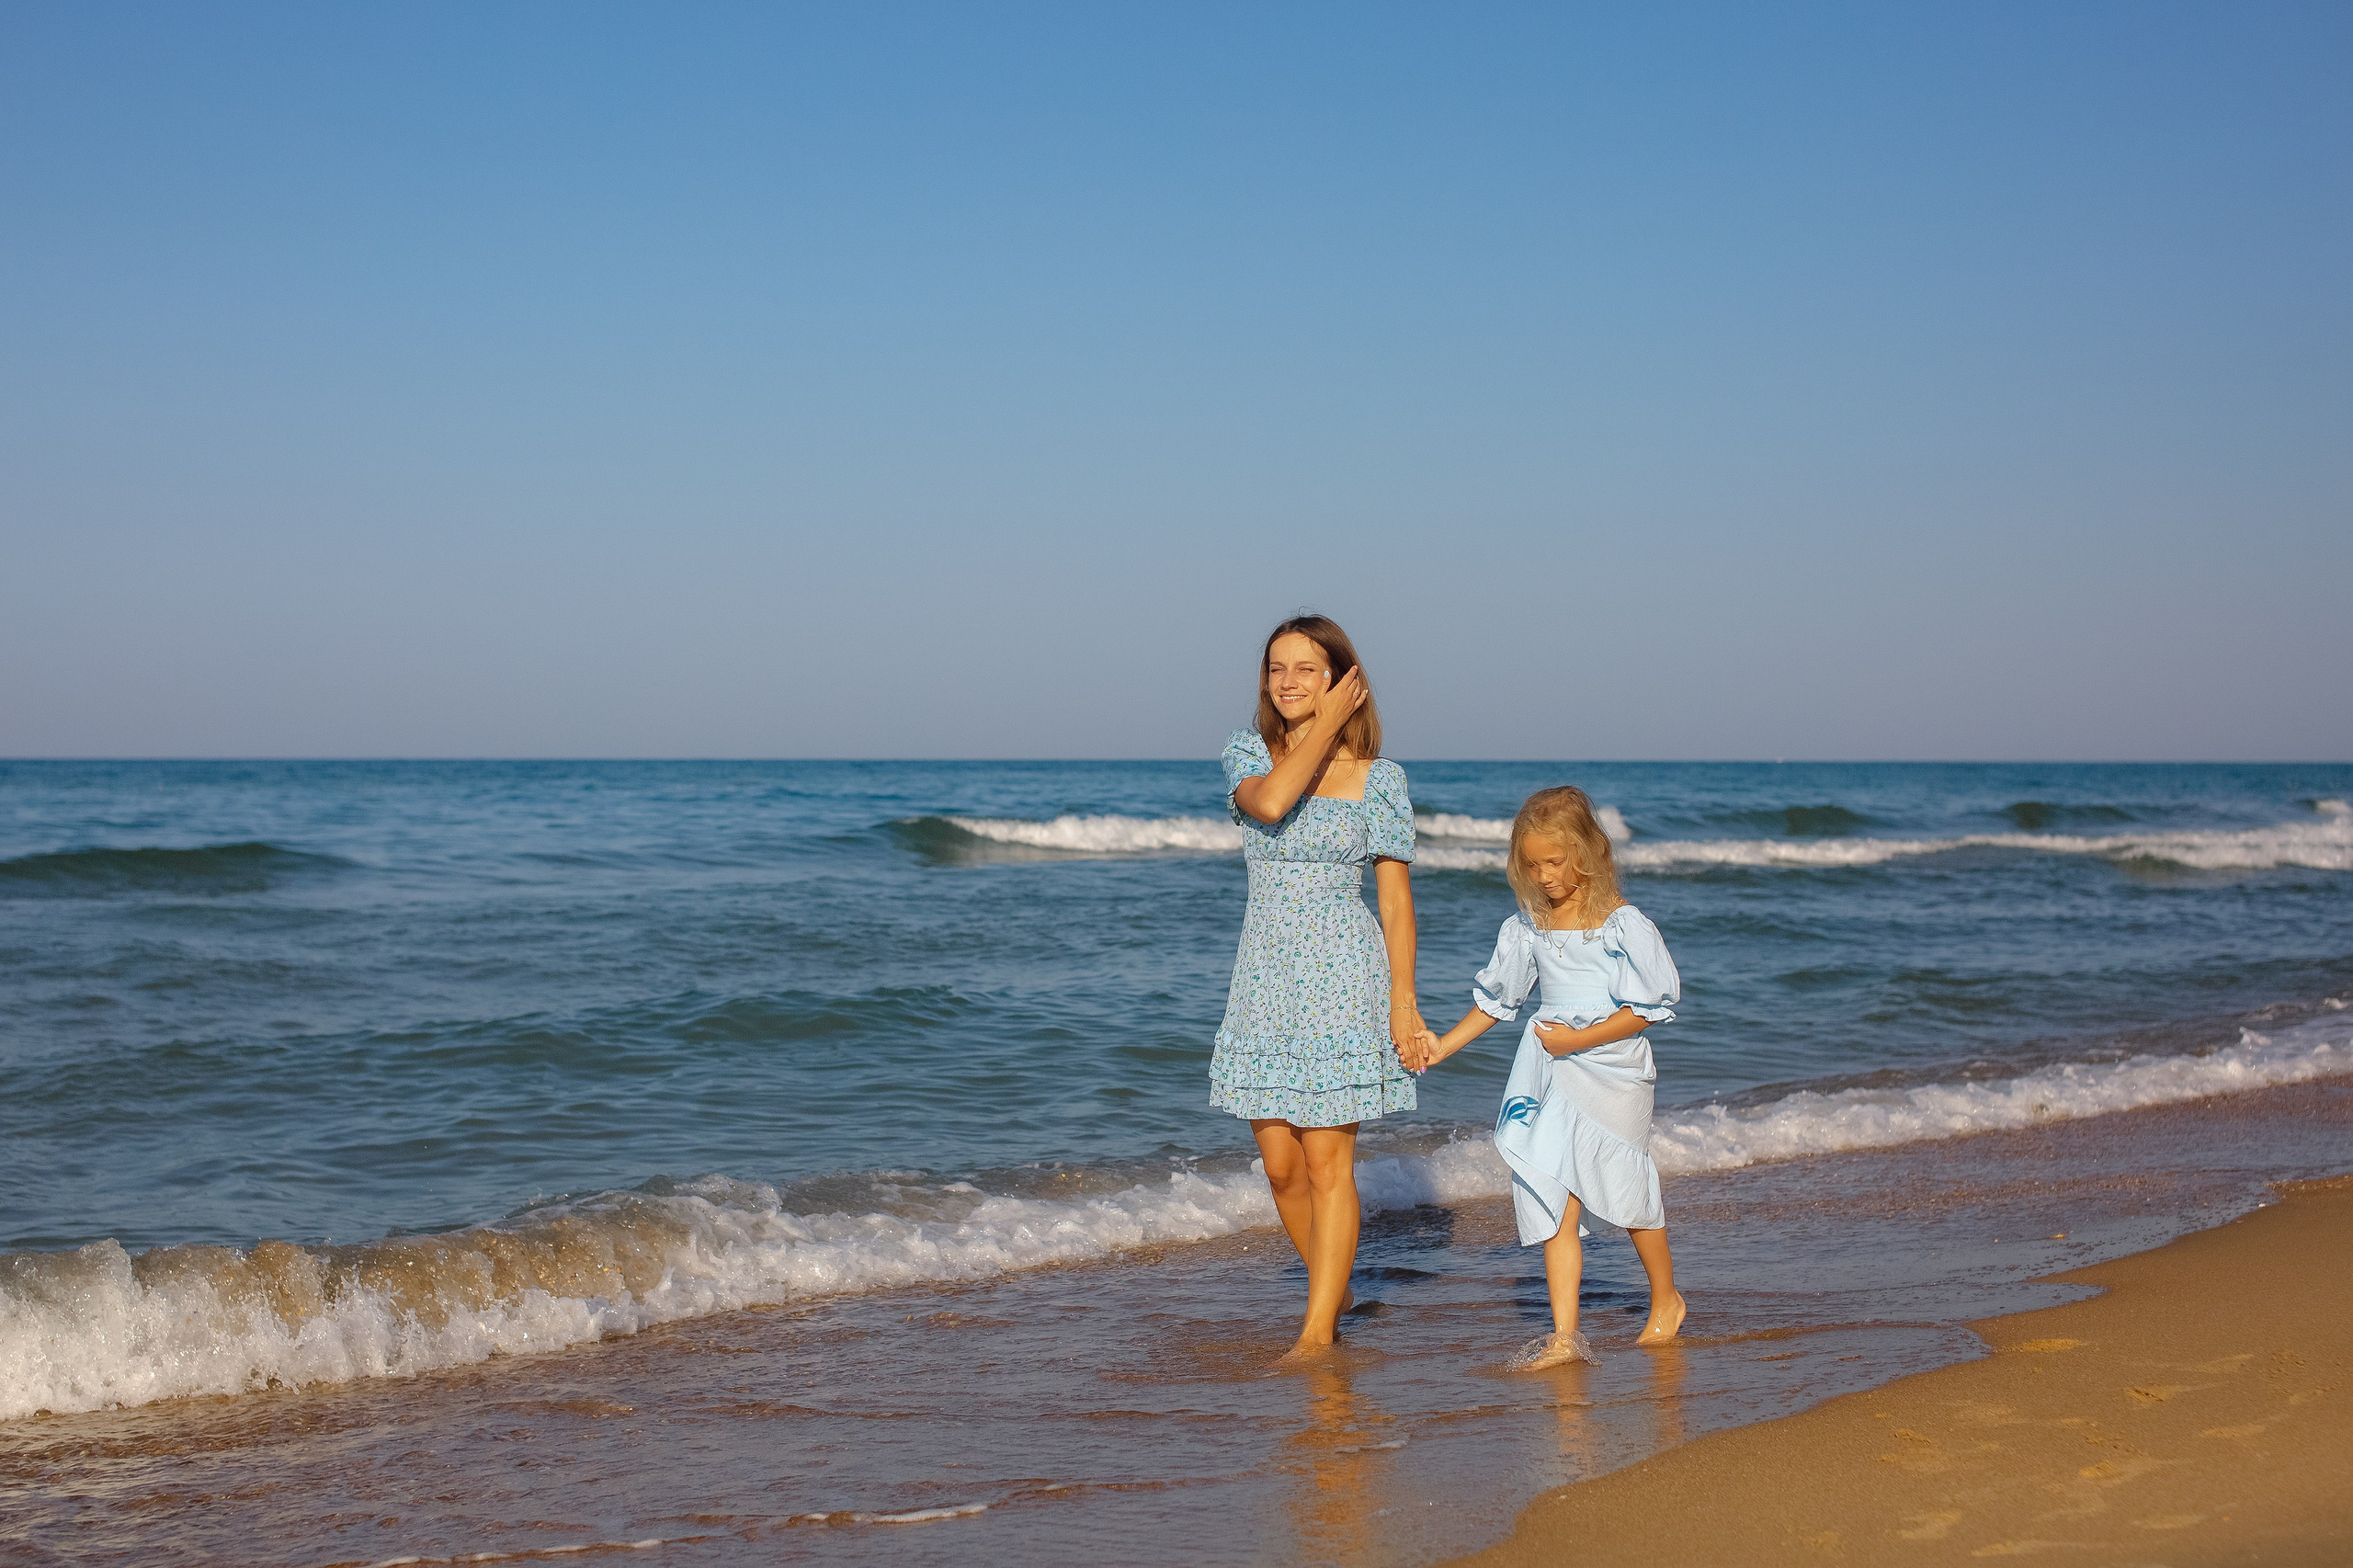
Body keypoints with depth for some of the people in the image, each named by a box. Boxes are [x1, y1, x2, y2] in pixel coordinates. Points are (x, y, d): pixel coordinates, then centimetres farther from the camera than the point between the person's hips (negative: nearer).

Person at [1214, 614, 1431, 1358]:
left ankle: (1318, 1329, 5)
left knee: (1328, 1161, -3)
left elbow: (1395, 896, -1)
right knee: (1280, 1164, 7)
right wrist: (1326, 726, -13)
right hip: (1265, 977, 3)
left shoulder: (1377, 777, -2)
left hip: (1341, 976, -3)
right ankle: (1334, 1288, 29)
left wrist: (1403, 1004, -4)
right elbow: (1268, 803, -20)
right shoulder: (1249, 752, 4)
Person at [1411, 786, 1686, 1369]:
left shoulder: (1623, 924, -10)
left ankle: (1666, 1299, 31)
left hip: (1611, 1072, -4)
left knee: (1627, 1192, 6)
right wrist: (1442, 1046, 9)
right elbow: (1493, 998, 16)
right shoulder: (1526, 927, 6)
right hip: (1549, 1079, 4)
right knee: (1554, 1204, -3)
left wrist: (1579, 1038, -17)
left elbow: (1651, 1007, -12)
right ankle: (1564, 1334, -4)